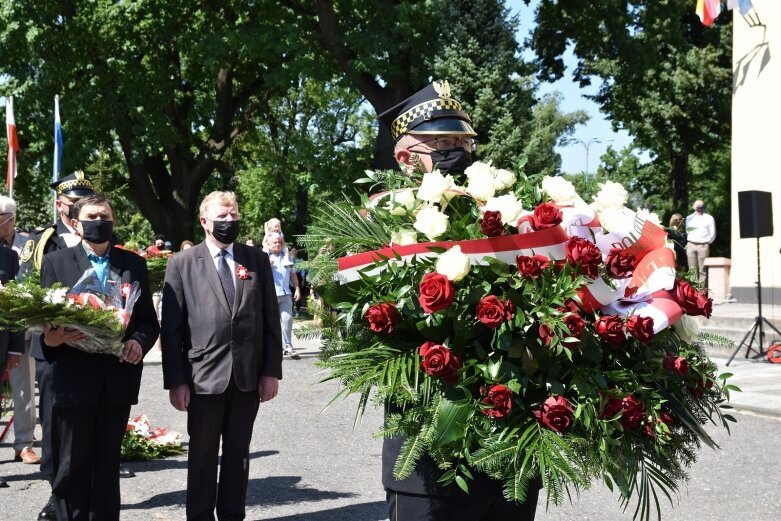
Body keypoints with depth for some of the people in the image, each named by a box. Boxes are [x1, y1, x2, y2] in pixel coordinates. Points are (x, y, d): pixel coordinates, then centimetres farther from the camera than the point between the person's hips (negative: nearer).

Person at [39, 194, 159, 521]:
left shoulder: (134, 263, 10)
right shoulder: (56, 262, 5)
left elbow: (149, 319, 9)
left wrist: (139, 341, -11)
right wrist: (54, 337, -19)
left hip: (118, 379, 2)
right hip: (73, 379, -2)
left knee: (107, 465, 10)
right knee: (71, 467, 5)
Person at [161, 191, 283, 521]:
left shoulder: (257, 260, 7)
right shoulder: (182, 263, 0)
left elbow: (271, 319, 7)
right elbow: (171, 327, -3)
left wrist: (272, 370, 1)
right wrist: (175, 380, -8)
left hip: (249, 375, 2)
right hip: (204, 376, -2)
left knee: (238, 451, 12)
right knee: (202, 453, 8)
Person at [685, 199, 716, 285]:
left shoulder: (709, 218, 9)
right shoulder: (689, 218, 18)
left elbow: (712, 234, 9)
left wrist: (706, 243, 5)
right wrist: (688, 243, 8)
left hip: (703, 246, -2)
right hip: (691, 245, 2)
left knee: (702, 270, -7)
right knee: (692, 269, -2)